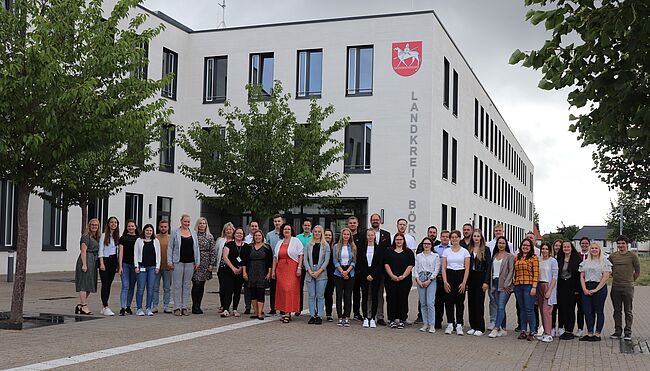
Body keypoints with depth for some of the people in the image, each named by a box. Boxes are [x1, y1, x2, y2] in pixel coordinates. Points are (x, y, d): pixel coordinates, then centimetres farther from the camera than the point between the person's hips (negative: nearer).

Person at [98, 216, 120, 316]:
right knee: (105, 284, -9)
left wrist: (118, 264, 10)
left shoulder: (117, 236, 12)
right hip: (105, 260, -5)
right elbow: (100, 250, -6)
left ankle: (103, 307, 13)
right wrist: (101, 263, -13)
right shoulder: (104, 235, -3)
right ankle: (106, 308, -11)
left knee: (109, 284, 7)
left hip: (113, 261, 5)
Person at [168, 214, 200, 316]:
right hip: (178, 262, -3)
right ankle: (177, 308, 3)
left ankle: (185, 307, 11)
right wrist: (170, 261, -5)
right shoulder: (175, 232, 3)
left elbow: (196, 248, 14)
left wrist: (197, 262, 8)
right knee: (177, 285, -2)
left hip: (190, 263, 3)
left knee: (187, 285, 6)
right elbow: (170, 247, 2)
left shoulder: (193, 233, 13)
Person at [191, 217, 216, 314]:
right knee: (196, 284, -9)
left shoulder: (210, 236, 8)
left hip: (205, 264, 3)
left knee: (202, 285, 6)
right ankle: (195, 306, -4)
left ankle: (198, 306, 13)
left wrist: (211, 264, 0)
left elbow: (213, 251, 7)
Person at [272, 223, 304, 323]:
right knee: (281, 290, 3)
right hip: (281, 269, 5)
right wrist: (273, 270, 10)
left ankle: (287, 313, -12)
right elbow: (275, 257, 15)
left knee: (290, 289, -11)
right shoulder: (279, 243, 17)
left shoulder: (296, 241, 1)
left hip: (292, 269, -5)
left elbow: (301, 255, -4)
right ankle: (283, 311, 10)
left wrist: (299, 268, -13)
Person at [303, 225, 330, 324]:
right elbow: (305, 259, 5)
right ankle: (312, 315, 7)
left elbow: (326, 261, -1)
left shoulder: (326, 246, 4)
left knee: (320, 296, -2)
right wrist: (309, 271, -8)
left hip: (321, 274, -2)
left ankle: (319, 316, 2)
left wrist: (319, 271, -10)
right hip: (310, 273, 2)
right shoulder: (308, 245, 10)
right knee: (311, 295, 3)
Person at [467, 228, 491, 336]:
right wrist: (465, 280, 1)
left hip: (480, 277, -4)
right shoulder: (468, 249, 8)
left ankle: (480, 328, 2)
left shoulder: (485, 250, 0)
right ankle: (473, 326, 14)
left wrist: (486, 282, -11)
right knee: (471, 302, 6)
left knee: (479, 302, -4)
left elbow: (488, 266, -4)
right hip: (470, 278, 4)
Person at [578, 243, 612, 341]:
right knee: (587, 311, 1)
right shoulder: (585, 262, 14)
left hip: (600, 288, -4)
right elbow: (582, 277, 11)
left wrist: (596, 290, -13)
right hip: (587, 289, 4)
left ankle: (597, 334, 5)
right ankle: (589, 333, 8)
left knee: (599, 311, 0)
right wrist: (584, 289, -5)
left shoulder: (605, 262, 1)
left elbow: (605, 277, -7)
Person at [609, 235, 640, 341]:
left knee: (628, 311, 2)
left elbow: (637, 271, 4)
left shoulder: (632, 256, -3)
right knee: (617, 311, 9)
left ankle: (628, 332, 8)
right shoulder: (612, 256, 6)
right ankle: (618, 331, 17)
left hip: (628, 287, -3)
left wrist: (630, 280, 11)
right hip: (615, 287, 3)